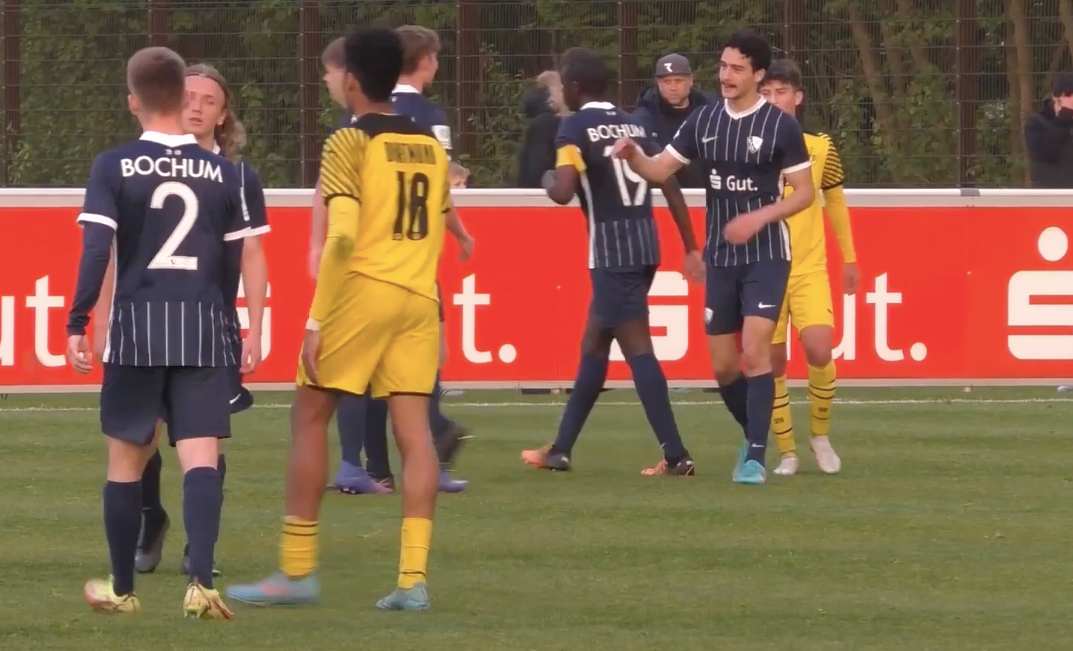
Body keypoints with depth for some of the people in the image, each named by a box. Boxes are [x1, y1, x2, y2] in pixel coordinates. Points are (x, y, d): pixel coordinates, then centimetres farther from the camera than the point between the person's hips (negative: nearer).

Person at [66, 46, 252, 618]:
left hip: (137, 324, -1)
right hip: (204, 329, 1)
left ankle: (121, 588, 23)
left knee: (126, 458, 13)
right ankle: (202, 582, -22)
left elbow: (96, 251, -11)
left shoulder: (113, 168, -4)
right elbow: (234, 262, 8)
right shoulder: (221, 173, 3)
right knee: (200, 458, -4)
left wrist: (76, 325, -8)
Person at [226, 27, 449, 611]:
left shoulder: (350, 144, -6)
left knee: (309, 417, 6)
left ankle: (297, 572, 6)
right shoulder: (432, 148, 13)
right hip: (420, 298, 5)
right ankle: (413, 578, -7)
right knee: (414, 428, 1)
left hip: (362, 288, -5)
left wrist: (317, 319, -14)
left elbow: (341, 236, -14)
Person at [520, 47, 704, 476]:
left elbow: (562, 192, -18)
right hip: (645, 243, 8)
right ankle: (561, 449, 25)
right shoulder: (633, 125, 14)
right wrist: (691, 248, 16)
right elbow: (670, 187, 12)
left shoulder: (576, 127, -7)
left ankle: (675, 455, -12)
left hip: (611, 248, -8)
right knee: (593, 344, 17)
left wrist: (548, 180, 5)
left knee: (637, 347, -7)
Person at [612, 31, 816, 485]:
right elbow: (660, 170, 3)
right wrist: (632, 155, -18)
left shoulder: (781, 127, -9)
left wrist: (759, 218, -20)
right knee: (723, 365, 7)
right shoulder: (704, 121, 3)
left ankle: (755, 458, -14)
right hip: (720, 258, 5)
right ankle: (755, 438, 30)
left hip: (766, 255, -5)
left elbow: (805, 193, -6)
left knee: (755, 351, -17)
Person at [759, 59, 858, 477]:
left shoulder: (820, 147, 1)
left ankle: (821, 435, 6)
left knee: (819, 350, -17)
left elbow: (835, 202, 14)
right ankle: (787, 452, 13)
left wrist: (849, 258, 18)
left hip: (810, 270, 0)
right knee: (773, 364, 0)